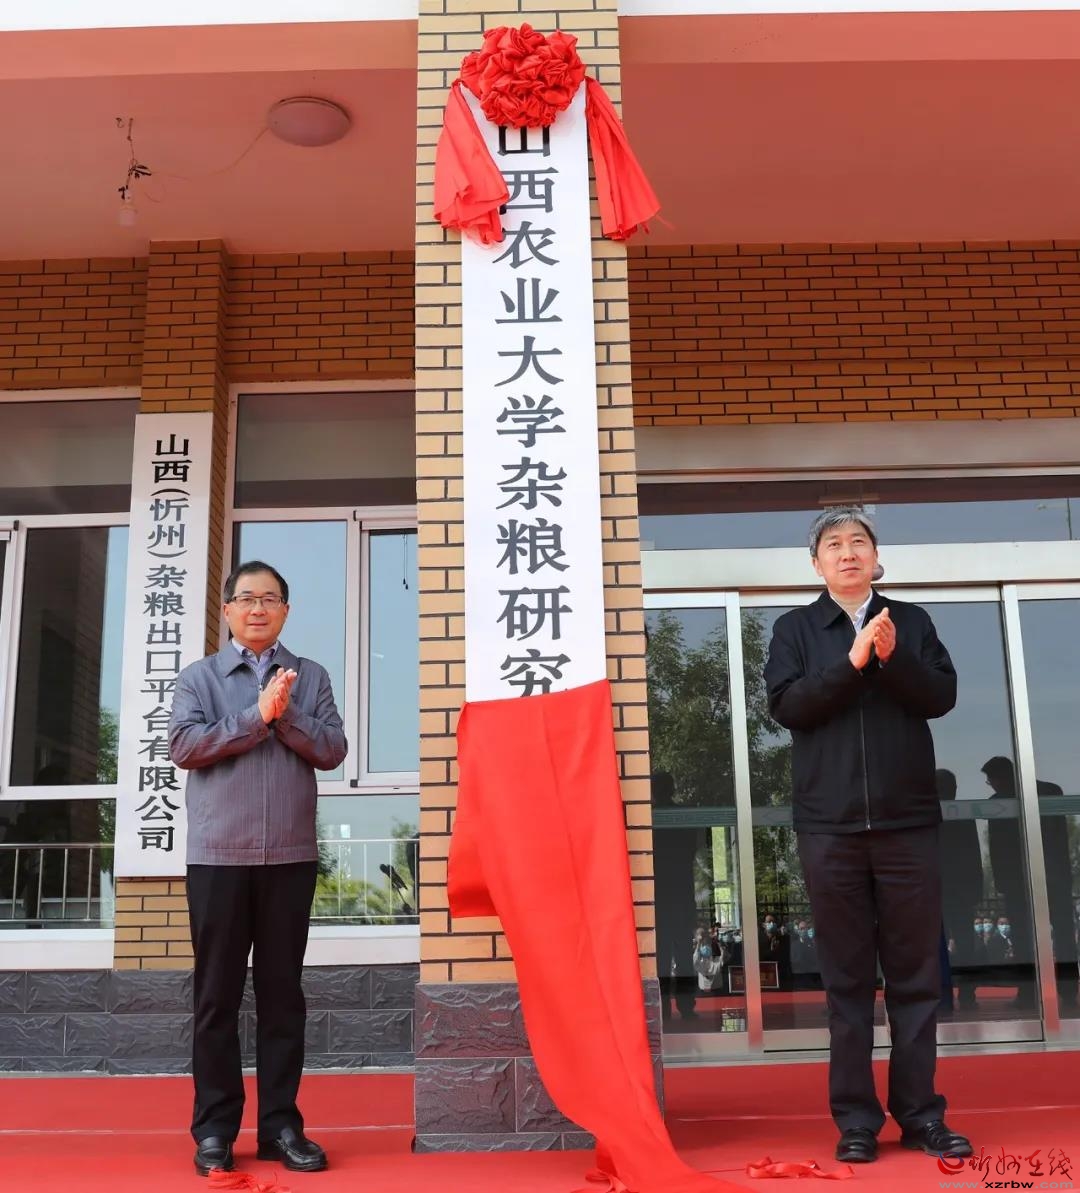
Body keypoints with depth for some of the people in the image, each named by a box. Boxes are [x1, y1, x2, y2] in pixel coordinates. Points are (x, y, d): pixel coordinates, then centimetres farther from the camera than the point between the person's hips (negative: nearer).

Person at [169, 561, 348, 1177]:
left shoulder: (311, 677, 10)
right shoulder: (199, 676, 7)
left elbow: (333, 749, 1)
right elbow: (184, 744, -7)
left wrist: (286, 715, -13)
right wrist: (258, 716, -12)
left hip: (291, 855, 1)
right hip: (218, 854, -1)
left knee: (283, 990, 6)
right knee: (218, 994, 4)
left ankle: (281, 1124, 14)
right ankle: (214, 1128, 13)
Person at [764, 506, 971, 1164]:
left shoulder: (912, 620, 11)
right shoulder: (795, 628, 8)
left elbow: (942, 696, 1)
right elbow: (787, 706, -5)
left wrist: (893, 657, -15)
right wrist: (853, 661, -14)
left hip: (909, 820, 1)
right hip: (831, 825, -1)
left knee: (917, 973, 6)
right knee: (847, 976, 4)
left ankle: (920, 1112, 16)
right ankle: (857, 1118, 11)